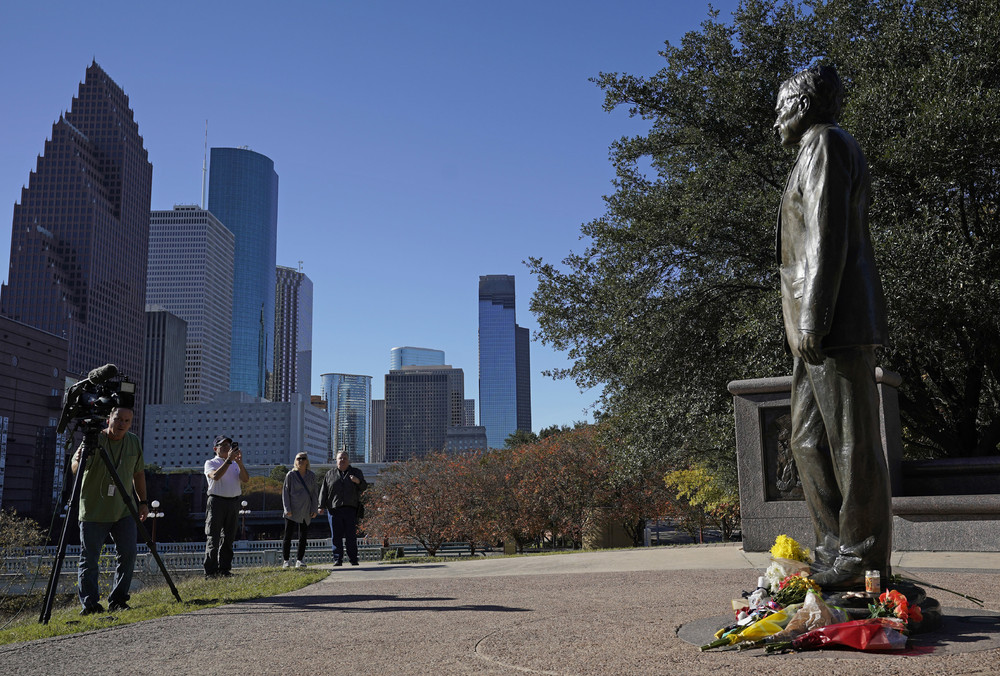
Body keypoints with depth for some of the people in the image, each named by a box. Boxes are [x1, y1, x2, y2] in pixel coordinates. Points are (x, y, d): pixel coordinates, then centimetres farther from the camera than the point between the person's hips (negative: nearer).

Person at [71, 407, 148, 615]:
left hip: (123, 510, 4)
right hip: (93, 511, -4)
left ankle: (118, 600, 11)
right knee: (89, 559, -1)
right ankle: (89, 603, 9)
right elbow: (75, 468, -24)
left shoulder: (134, 442, 5)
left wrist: (143, 502, 14)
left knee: (128, 554, 0)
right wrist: (79, 461, -47)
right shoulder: (94, 440, -11)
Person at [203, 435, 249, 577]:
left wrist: (240, 463, -11)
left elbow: (245, 479, 3)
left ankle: (225, 569, 12)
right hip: (217, 501, -4)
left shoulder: (235, 464, 18)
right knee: (213, 537, -6)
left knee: (228, 538, 6)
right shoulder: (210, 463, 6)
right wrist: (229, 459, -18)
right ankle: (210, 571, -5)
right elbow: (216, 476, -16)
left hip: (234, 502, 5)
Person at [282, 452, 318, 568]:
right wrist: (287, 509, -10)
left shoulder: (311, 476, 8)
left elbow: (313, 493, 11)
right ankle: (285, 561, 6)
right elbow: (285, 492, -2)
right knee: (288, 536, -1)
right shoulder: (290, 475, 0)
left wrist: (314, 509, 3)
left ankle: (299, 560, 11)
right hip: (292, 511, -3)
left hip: (305, 511, 3)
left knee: (303, 537, 2)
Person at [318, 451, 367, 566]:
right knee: (336, 536, -2)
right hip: (334, 509, 1)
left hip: (351, 509, -1)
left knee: (351, 536, -3)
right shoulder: (330, 474, 15)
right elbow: (324, 491, 10)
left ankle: (353, 559, 1)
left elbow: (364, 487, 6)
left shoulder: (356, 472, 14)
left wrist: (358, 481, -16)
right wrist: (321, 506, 1)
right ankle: (337, 559, 2)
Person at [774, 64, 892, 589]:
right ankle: (834, 551, 15)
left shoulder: (826, 144, -3)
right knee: (810, 440, 10)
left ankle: (864, 559, -1)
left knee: (851, 439, -7)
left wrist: (813, 317, -21)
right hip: (816, 327, 10)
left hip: (835, 318, -10)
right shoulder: (816, 154, 27)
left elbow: (829, 236, -15)